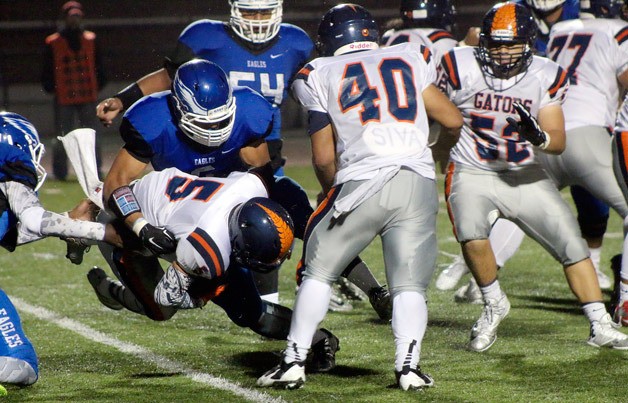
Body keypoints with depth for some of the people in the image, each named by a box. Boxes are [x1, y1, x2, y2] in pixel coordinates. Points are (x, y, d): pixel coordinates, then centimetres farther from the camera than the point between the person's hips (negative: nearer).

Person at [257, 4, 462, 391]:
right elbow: (453, 120, 17)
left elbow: (324, 159, 10)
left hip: (363, 183, -1)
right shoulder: (410, 60, 15)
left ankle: (294, 361, 11)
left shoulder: (320, 75, 11)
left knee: (319, 272, 15)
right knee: (410, 285, 9)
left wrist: (333, 193, 29)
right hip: (419, 182, 1)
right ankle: (409, 363, -9)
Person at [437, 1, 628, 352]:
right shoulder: (462, 68, -10)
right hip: (472, 174, -2)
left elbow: (559, 142, -9)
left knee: (571, 241, -5)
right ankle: (495, 304, -1)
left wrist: (538, 137, -30)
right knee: (471, 234, -29)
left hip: (524, 177, 2)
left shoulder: (546, 77, -6)